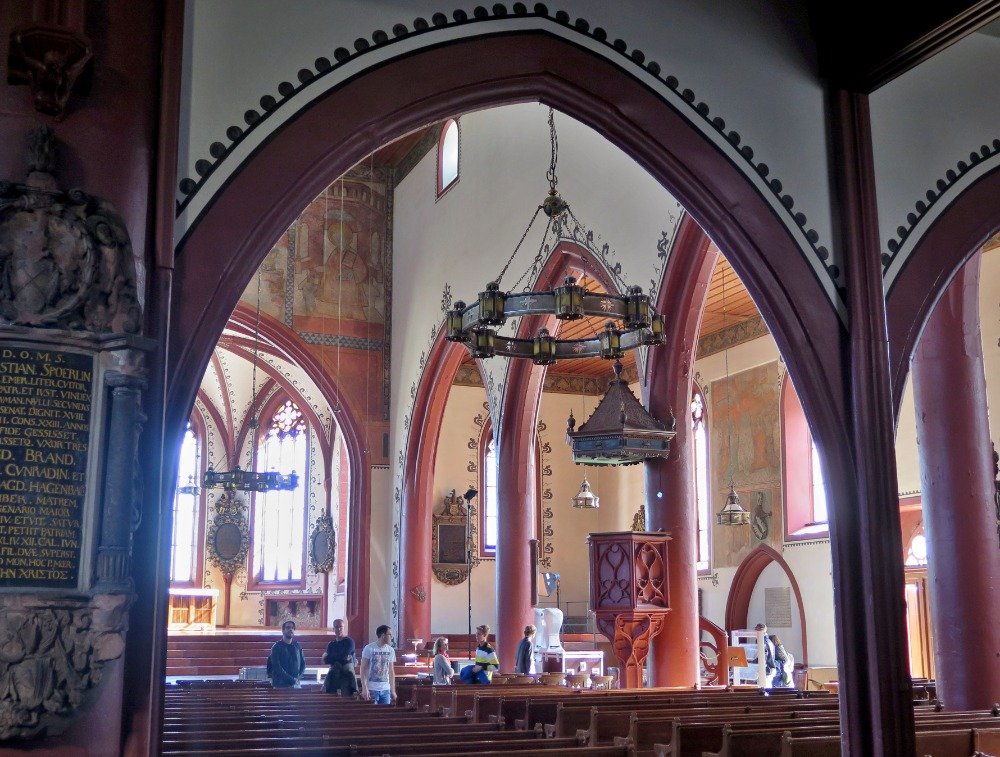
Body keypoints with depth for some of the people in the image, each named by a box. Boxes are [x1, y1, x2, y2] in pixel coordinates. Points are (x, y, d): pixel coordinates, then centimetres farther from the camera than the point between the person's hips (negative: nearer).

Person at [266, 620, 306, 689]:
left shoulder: (297, 646, 14)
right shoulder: (276, 647, -1)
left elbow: (303, 664, 14)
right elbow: (277, 667, -9)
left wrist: (298, 677, -4)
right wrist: (291, 680, -13)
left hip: (296, 684, 4)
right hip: (281, 685, -4)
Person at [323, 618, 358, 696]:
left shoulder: (349, 641, -1)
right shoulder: (331, 644, 13)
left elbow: (344, 655, -16)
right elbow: (326, 660, -1)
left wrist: (332, 657, -2)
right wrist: (341, 658, -12)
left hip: (347, 675, -5)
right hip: (333, 675, 5)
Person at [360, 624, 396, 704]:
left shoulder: (390, 650, 8)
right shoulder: (369, 648, -7)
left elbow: (391, 671, 12)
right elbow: (363, 669, -7)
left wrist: (393, 690, 10)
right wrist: (364, 688, -15)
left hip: (386, 689, 5)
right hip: (372, 689, -4)